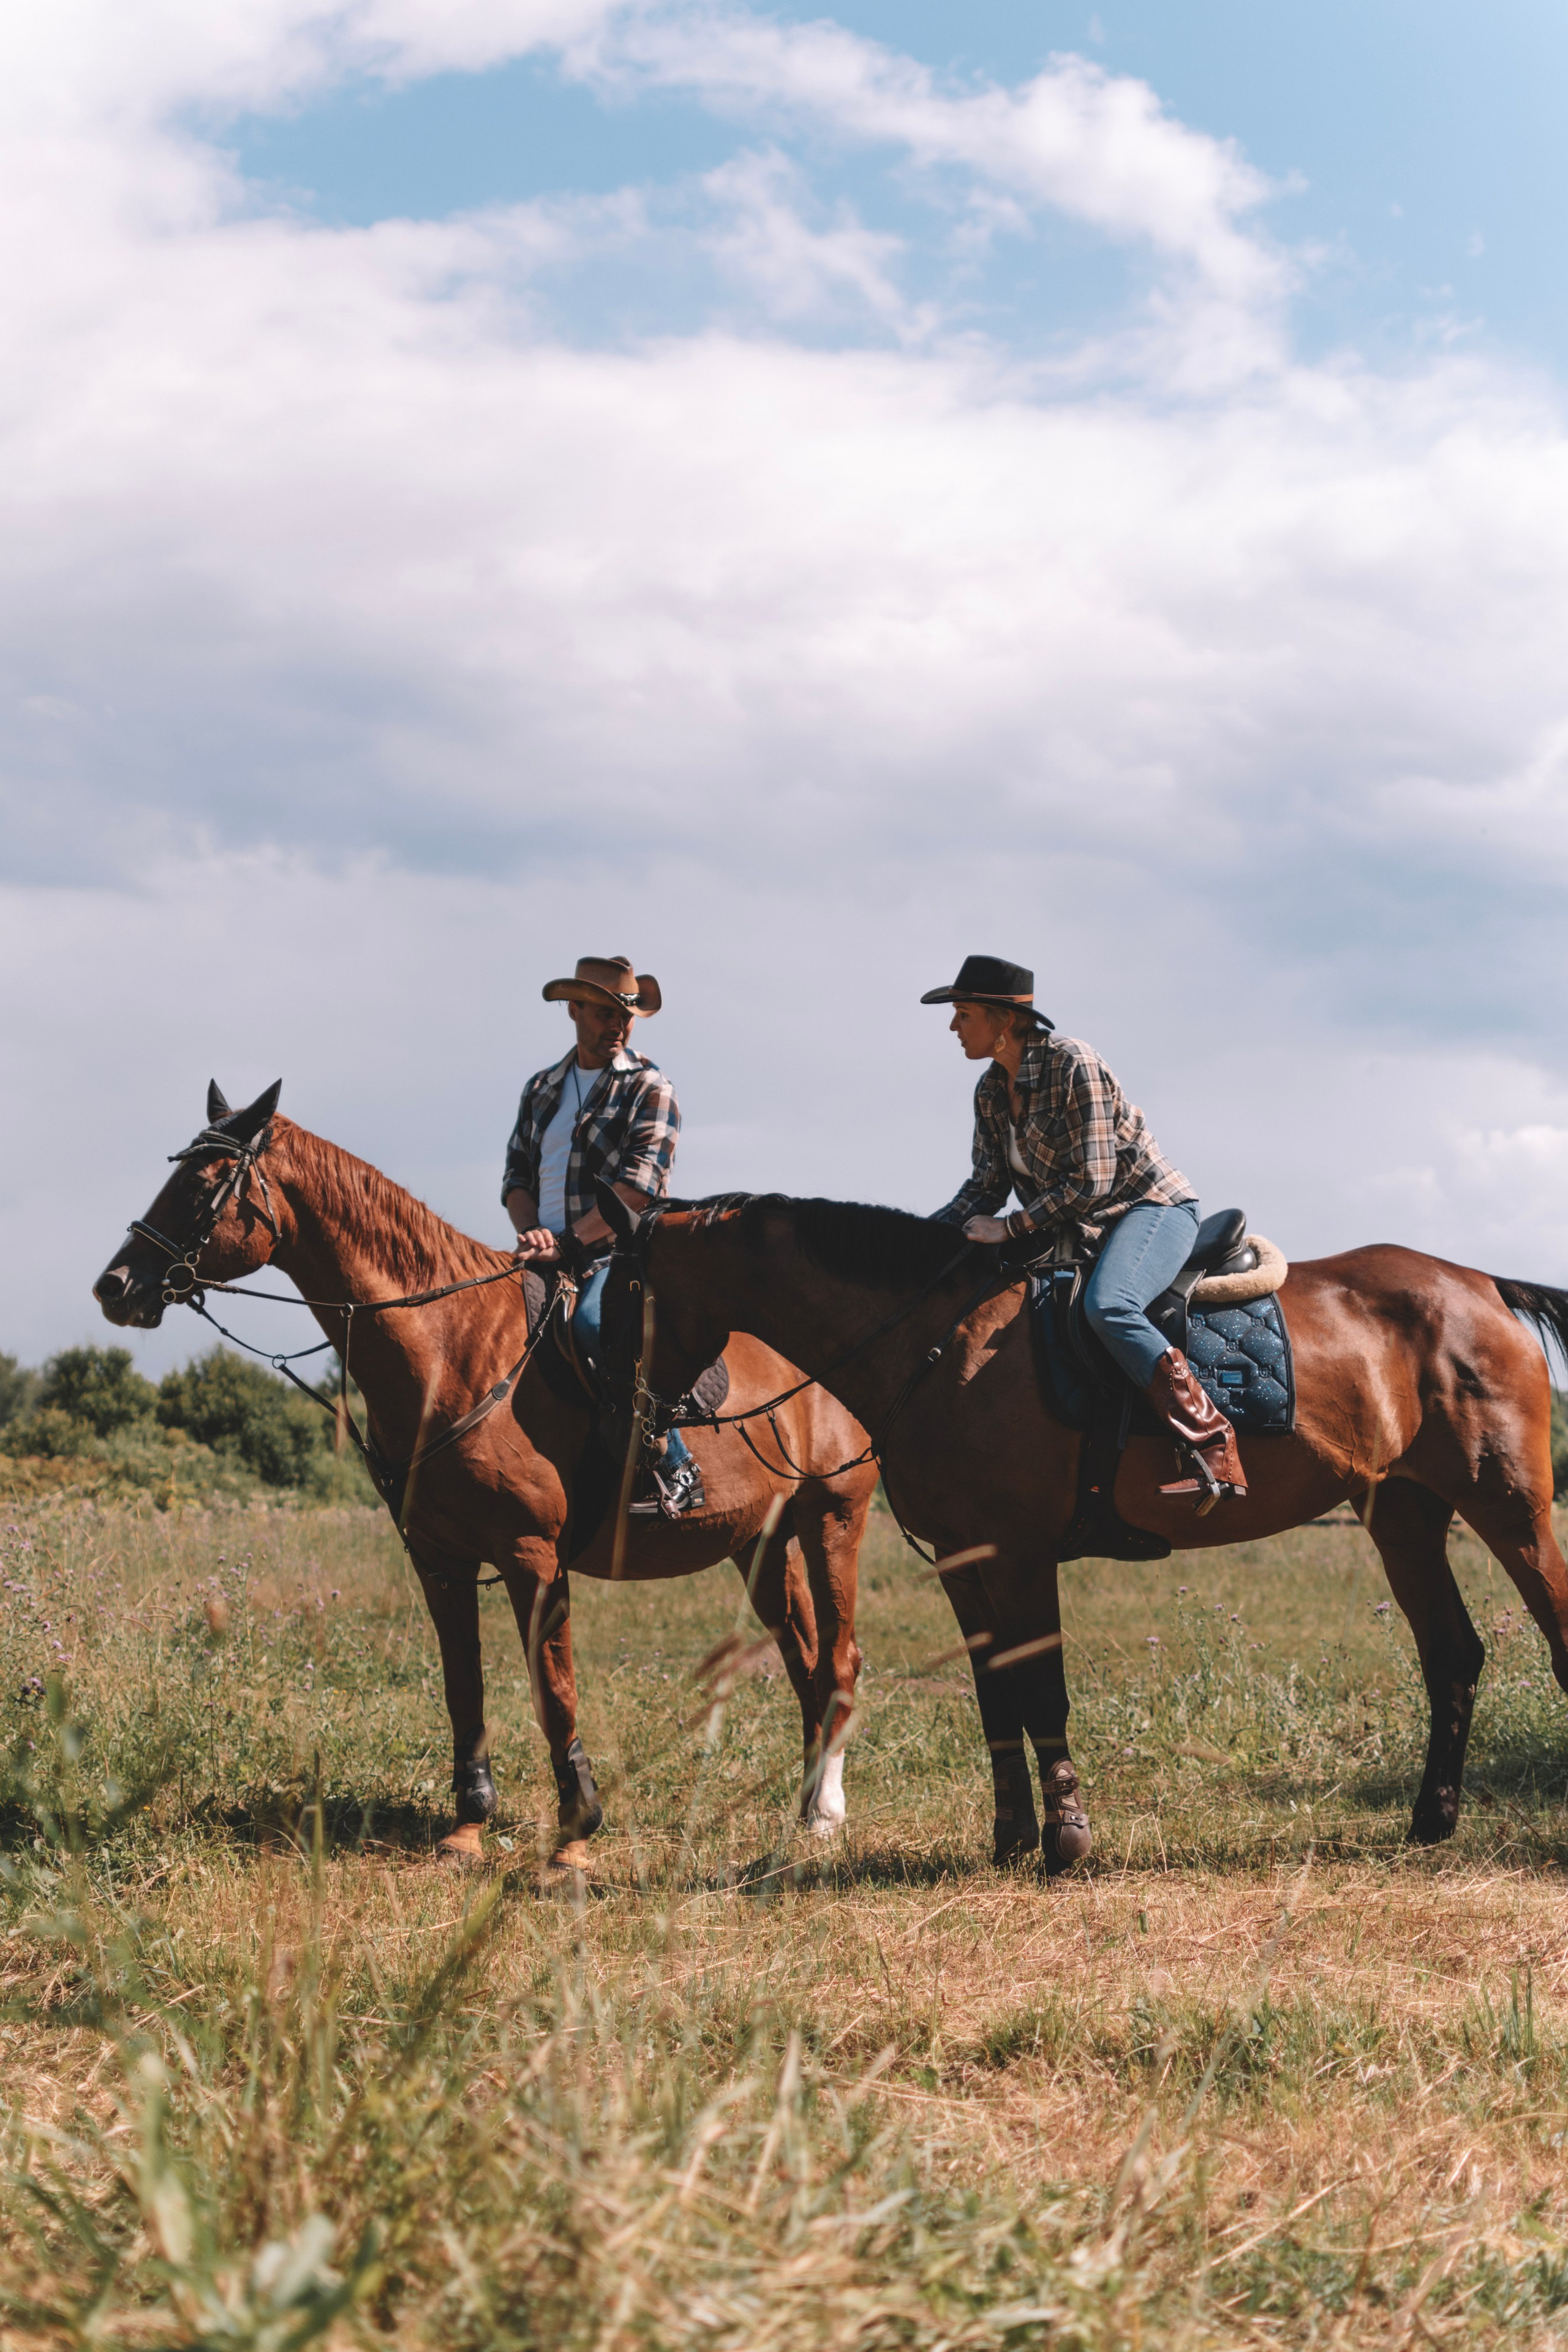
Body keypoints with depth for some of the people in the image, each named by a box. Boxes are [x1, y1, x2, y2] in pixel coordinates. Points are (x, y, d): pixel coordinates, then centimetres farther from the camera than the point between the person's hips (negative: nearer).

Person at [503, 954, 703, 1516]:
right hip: (549, 1256, 7)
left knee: (594, 1322, -36)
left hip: (619, 1254, -7)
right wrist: (532, 1233, -6)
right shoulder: (542, 1089, 19)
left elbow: (638, 1186, -11)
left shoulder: (649, 1089, 1)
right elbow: (517, 1175, 16)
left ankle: (674, 1469, -30)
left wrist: (568, 1241, -19)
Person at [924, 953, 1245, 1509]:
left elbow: (1090, 1181, -23)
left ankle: (1215, 1448, -37)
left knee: (1106, 1306, -38)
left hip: (1152, 1207, -9)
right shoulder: (991, 1092, 6)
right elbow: (988, 1184, 8)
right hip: (1075, 1228, 9)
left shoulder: (1073, 1066, -20)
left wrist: (1009, 1228, -22)